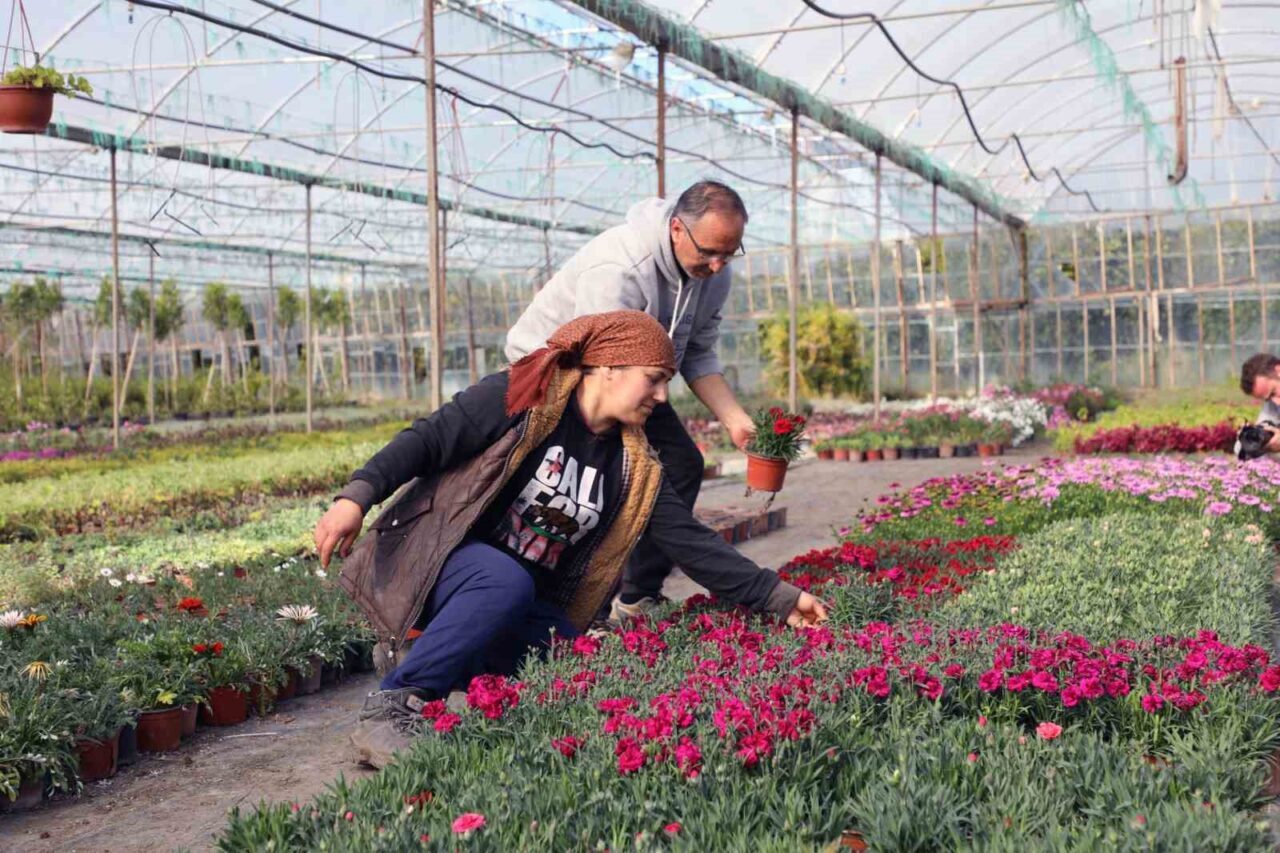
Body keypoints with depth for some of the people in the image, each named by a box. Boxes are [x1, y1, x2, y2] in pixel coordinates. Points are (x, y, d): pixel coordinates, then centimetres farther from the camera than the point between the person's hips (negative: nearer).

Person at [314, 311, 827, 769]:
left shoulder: (633, 469, 6)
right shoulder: (521, 397, -9)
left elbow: (691, 542, 6)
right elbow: (428, 441, -12)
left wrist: (779, 598, 1)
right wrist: (357, 497, -27)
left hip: (523, 612, 6)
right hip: (439, 561, -5)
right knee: (506, 582, -37)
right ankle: (391, 708, -24)